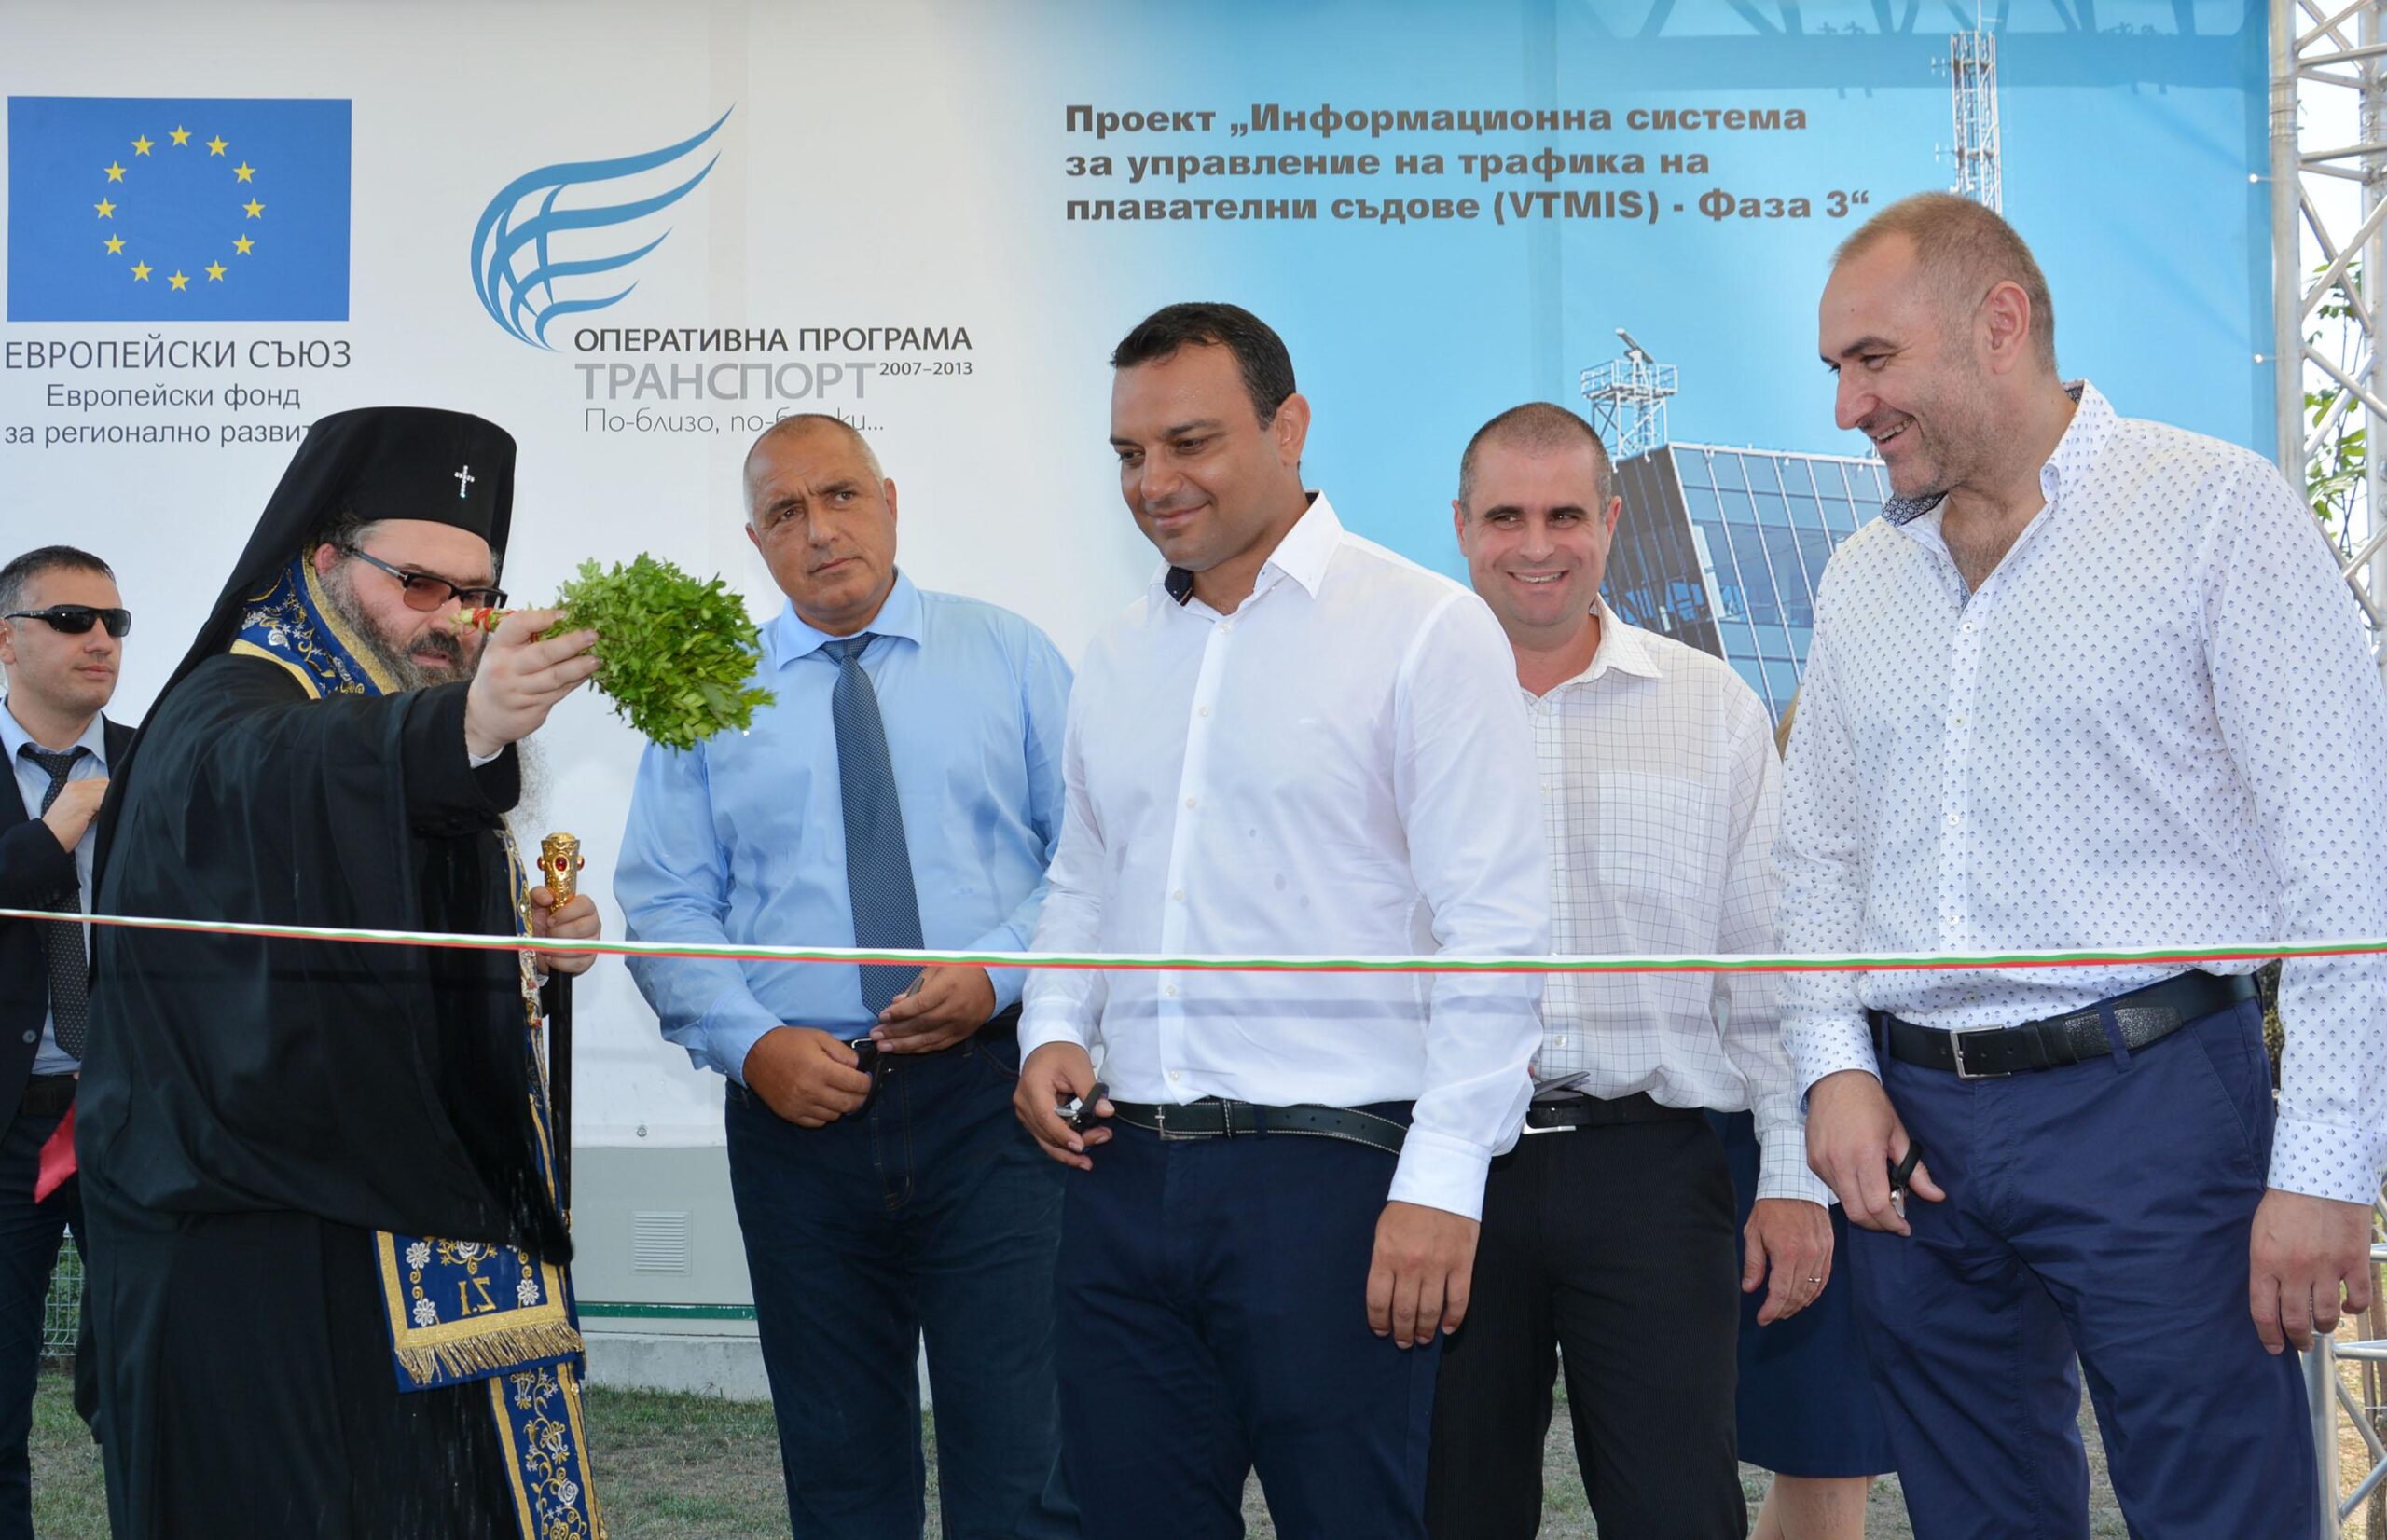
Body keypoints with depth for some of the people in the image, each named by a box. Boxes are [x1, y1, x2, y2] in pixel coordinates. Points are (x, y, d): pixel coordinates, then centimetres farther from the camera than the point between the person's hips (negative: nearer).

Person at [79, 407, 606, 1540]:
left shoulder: (408, 727, 17)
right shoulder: (226, 718, -12)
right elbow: (275, 776, -39)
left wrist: (530, 943, 7)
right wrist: (465, 727, -58)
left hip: (409, 1223, 9)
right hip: (261, 1236, -9)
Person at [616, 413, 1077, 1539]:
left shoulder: (1010, 658, 7)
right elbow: (665, 908, 6)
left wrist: (998, 972, -13)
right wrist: (752, 1042, -9)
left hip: (988, 1095, -1)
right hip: (798, 1106, 2)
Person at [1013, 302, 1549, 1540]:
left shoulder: (1424, 629, -6)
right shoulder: (1118, 658, 14)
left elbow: (1494, 924, -10)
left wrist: (1440, 1183, -16)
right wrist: (1053, 1030, 6)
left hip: (1329, 1168, -6)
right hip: (1126, 1171, 6)